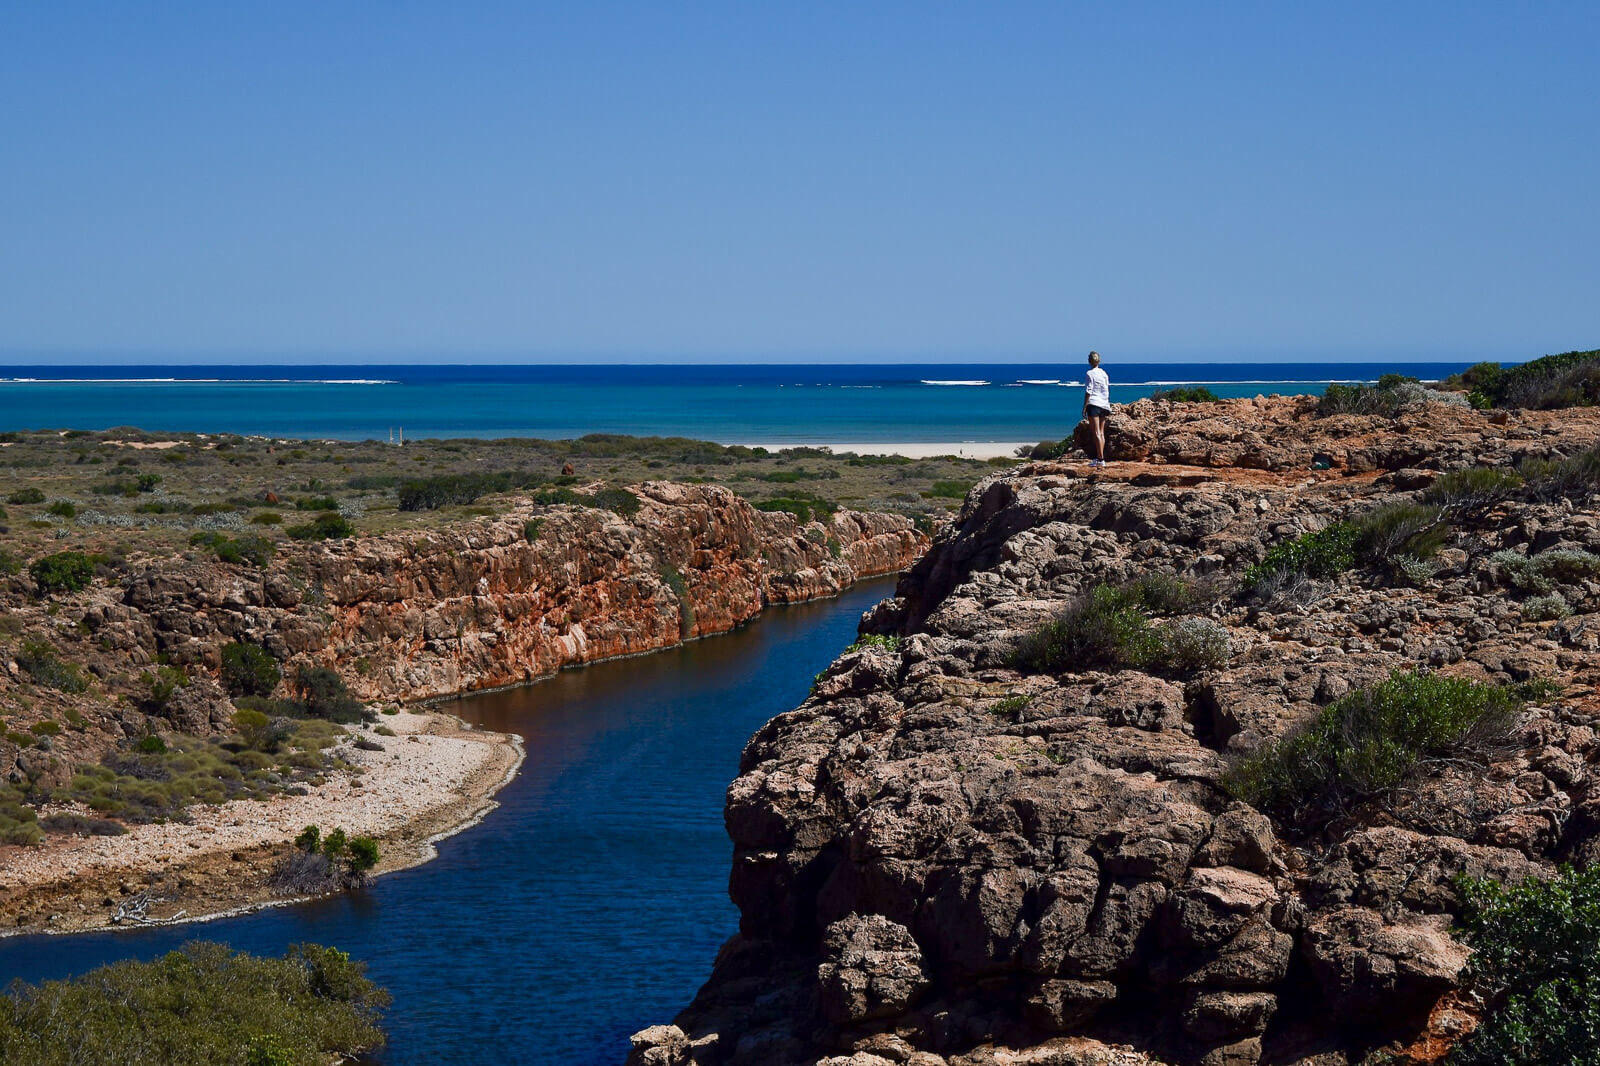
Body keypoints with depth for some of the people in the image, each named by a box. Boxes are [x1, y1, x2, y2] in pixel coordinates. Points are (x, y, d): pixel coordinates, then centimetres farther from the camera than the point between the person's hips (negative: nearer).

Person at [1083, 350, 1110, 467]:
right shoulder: (1104, 373, 11)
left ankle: (1100, 459, -14)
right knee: (1101, 433, 11)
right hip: (1103, 405, 7)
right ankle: (1099, 457, 14)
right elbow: (1107, 392, 15)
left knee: (1096, 433, -8)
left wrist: (1084, 408, -8)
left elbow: (1088, 392, -12)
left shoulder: (1090, 374, -9)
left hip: (1093, 404, -7)